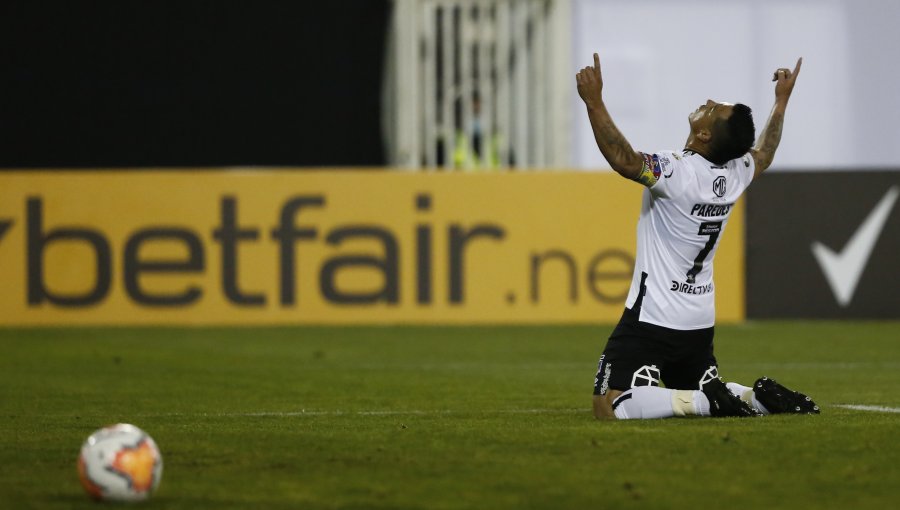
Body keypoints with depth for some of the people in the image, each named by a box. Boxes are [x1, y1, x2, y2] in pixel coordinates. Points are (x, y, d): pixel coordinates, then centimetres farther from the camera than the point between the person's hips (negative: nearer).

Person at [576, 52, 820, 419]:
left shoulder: (678, 171, -20)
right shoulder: (736, 174, 3)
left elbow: (624, 159, -36)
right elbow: (764, 153, 27)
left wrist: (594, 102, -37)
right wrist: (781, 101, 39)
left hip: (652, 318, -8)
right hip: (701, 321, 8)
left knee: (610, 406, -15)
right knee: (706, 391, 27)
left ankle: (707, 402, -23)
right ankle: (758, 398, 1)